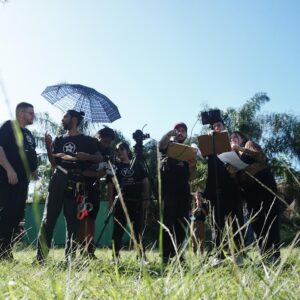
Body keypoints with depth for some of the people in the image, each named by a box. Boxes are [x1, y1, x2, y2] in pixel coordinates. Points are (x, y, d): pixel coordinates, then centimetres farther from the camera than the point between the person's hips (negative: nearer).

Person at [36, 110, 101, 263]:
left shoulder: (87, 140, 9)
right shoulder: (59, 140, 18)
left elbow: (99, 158, 7)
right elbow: (53, 162, 14)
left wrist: (87, 156, -12)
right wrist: (48, 146, 0)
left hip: (76, 184, -2)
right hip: (58, 180, 2)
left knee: (73, 222, 1)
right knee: (48, 218, -5)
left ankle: (69, 257, 6)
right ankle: (40, 257, -2)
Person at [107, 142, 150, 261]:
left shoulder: (138, 165, 10)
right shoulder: (114, 167, 7)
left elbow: (145, 182, 9)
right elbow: (110, 186, 2)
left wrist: (147, 199, -1)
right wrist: (110, 203, -7)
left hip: (137, 202, 1)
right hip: (120, 203, -1)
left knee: (138, 230, 5)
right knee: (118, 230, 0)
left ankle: (142, 256, 10)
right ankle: (116, 256, 6)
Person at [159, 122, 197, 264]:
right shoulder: (168, 146, 13)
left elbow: (192, 176, 14)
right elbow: (161, 143, -15)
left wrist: (192, 165, -7)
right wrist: (171, 132, -31)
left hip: (183, 190, 4)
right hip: (168, 189, -4)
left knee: (181, 224, 1)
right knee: (168, 222, -9)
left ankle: (176, 254, 7)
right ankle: (166, 255, -10)